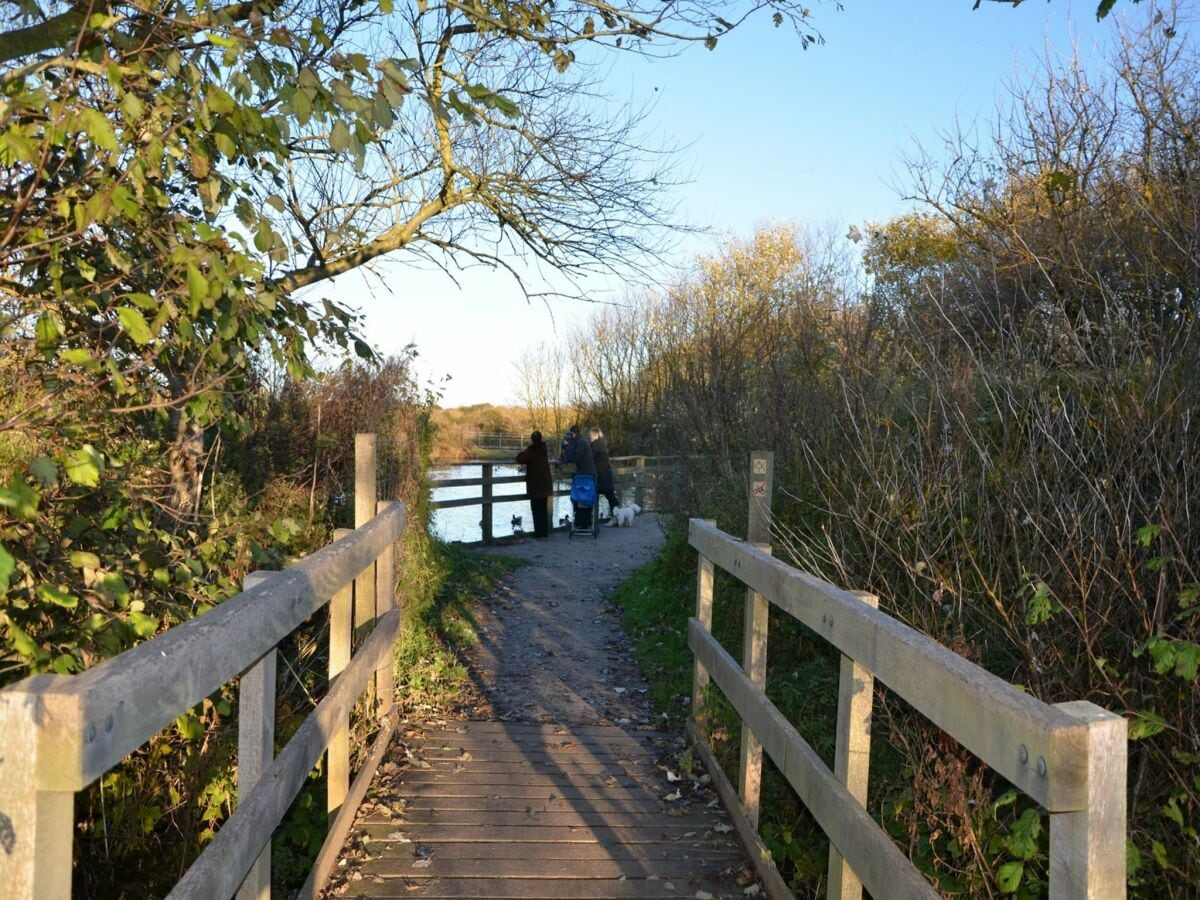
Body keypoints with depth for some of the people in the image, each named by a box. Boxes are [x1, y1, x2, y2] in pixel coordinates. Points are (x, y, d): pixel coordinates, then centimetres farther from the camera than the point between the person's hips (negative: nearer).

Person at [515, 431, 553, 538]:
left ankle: (539, 531, 0)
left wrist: (523, 452, 3)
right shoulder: (544, 450, 3)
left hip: (535, 484, -6)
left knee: (537, 509, 1)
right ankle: (545, 531, 18)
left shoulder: (530, 451, -16)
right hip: (545, 483, 6)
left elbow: (520, 459, -17)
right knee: (543, 508, 14)